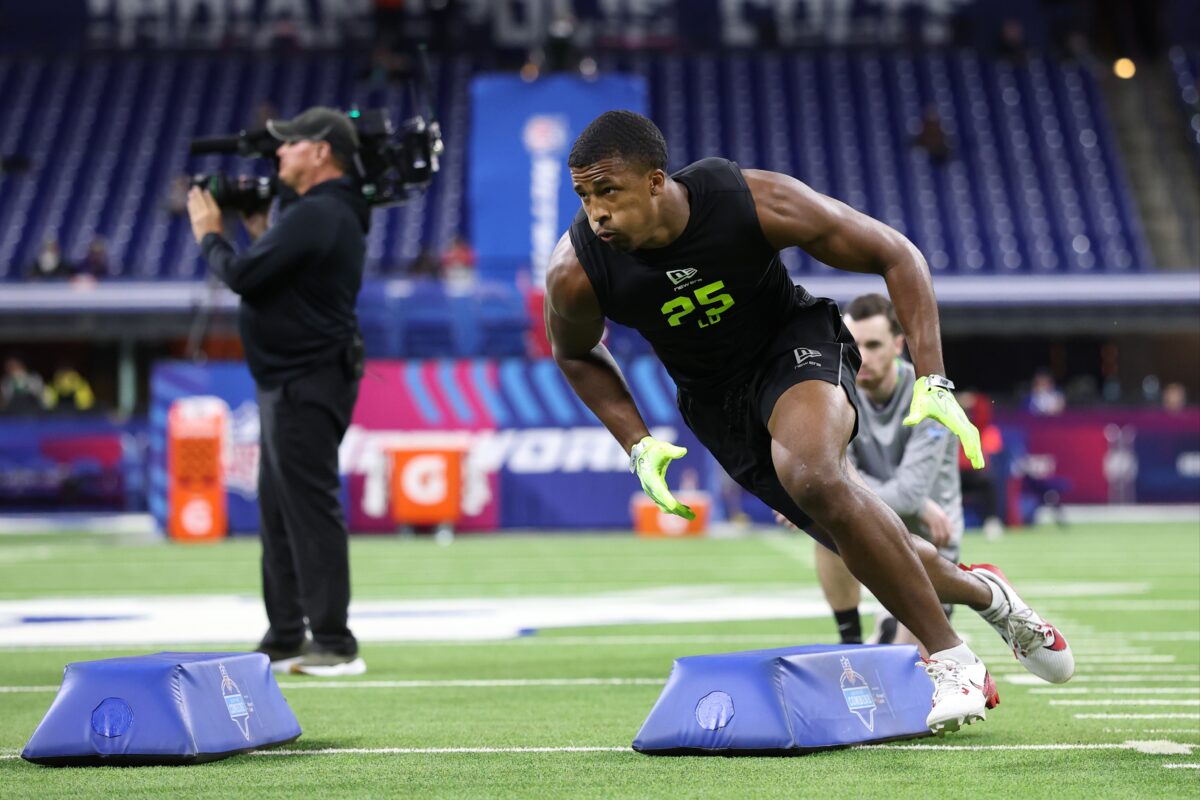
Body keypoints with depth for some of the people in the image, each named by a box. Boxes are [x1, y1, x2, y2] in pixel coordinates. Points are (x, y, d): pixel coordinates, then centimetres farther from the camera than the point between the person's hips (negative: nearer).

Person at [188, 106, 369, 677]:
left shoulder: (315, 215, -18)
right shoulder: (335, 213, 16)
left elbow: (242, 276, -21)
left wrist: (209, 233, -4)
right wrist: (257, 231, 13)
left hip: (306, 387, -11)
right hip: (293, 383, 11)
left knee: (310, 508, -10)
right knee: (279, 509, 15)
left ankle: (334, 645, -10)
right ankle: (285, 640, 21)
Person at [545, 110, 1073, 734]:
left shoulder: (758, 203, -29)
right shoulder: (576, 273, -23)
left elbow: (896, 256, -16)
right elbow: (576, 355, 3)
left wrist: (933, 382, -21)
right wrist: (637, 444, -8)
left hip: (794, 342, -4)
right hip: (713, 396, 4)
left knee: (811, 474, -33)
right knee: (856, 536, 4)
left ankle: (951, 660, -21)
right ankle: (982, 594, 34)